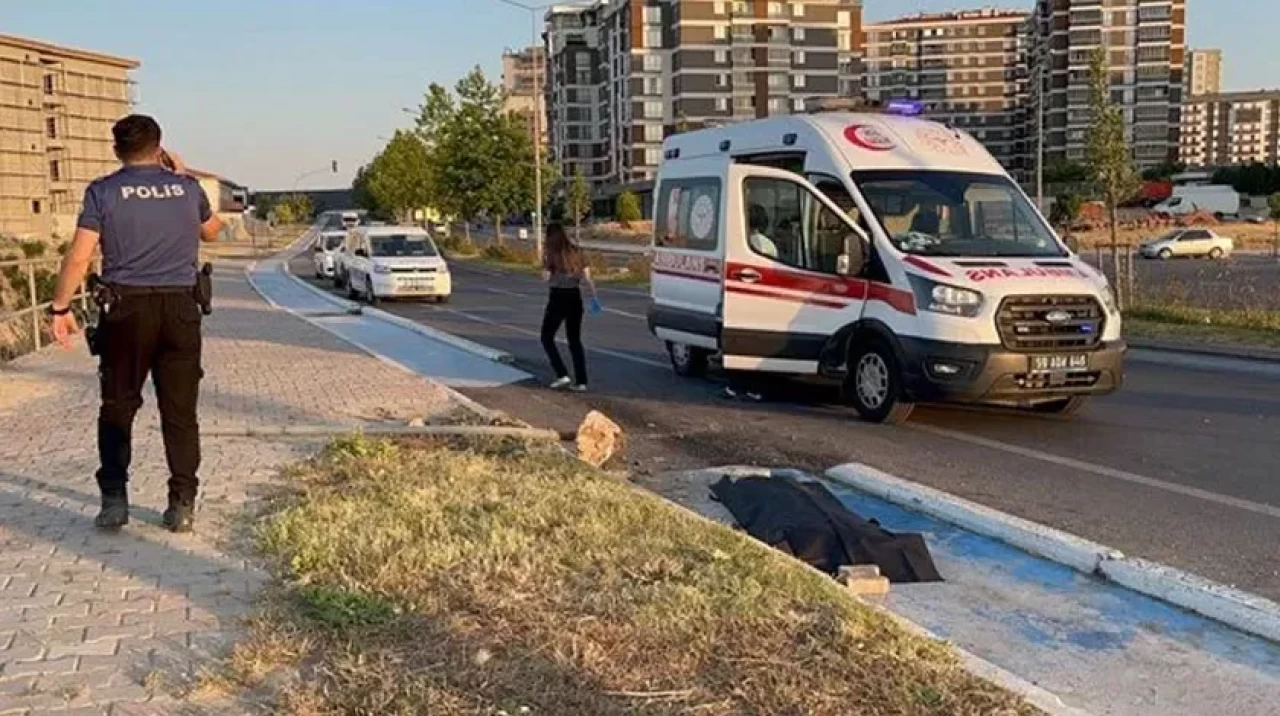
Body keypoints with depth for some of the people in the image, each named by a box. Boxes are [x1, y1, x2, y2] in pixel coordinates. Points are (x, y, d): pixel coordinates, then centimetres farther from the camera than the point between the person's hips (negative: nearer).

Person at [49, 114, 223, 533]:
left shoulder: (103, 192, -2)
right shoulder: (187, 188, 5)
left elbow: (79, 256, -8)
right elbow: (212, 232, 24)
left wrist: (61, 307, 0)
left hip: (127, 308, -1)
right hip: (180, 309, 1)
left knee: (117, 408, 11)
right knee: (180, 411, 6)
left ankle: (114, 500, 9)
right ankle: (182, 505, 7)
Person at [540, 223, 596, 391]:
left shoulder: (551, 255, -10)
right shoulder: (576, 252, 3)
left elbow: (546, 279, -14)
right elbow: (587, 278, 1)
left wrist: (545, 265, 3)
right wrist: (594, 295, 10)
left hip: (558, 298, -5)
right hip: (575, 298, 5)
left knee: (547, 338, 11)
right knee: (575, 340, 13)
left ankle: (562, 375, 0)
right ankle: (581, 381, 10)